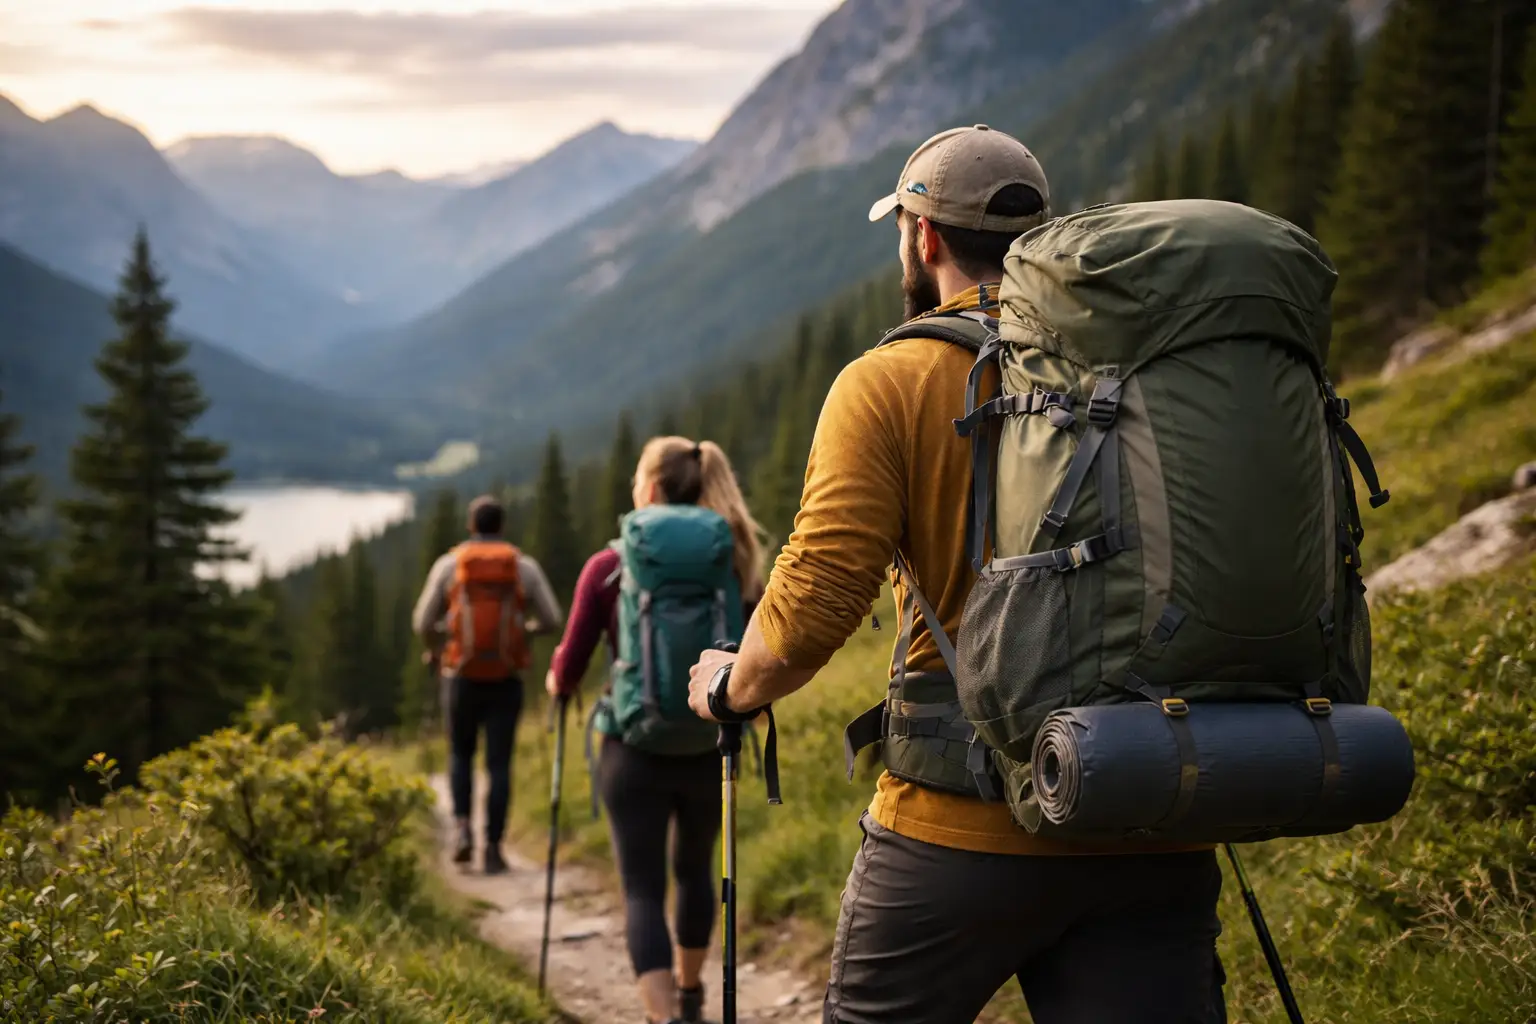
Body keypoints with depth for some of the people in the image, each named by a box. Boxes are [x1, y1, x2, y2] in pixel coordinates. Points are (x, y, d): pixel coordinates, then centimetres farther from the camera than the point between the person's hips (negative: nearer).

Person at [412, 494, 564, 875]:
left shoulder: (449, 564, 1)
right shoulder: (524, 566, 2)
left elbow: (423, 622, 2)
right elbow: (552, 619, 1)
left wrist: (435, 648, 24)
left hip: (461, 678, 0)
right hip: (506, 682, 0)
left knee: (461, 754, 20)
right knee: (499, 764, 5)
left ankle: (462, 829, 1)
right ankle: (492, 850, -2)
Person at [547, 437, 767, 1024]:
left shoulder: (608, 569, -7)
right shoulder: (737, 565, -1)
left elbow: (567, 673, -2)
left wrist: (557, 682, 21)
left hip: (636, 753, -3)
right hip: (710, 752, 3)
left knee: (643, 890, 1)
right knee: (694, 870, 25)